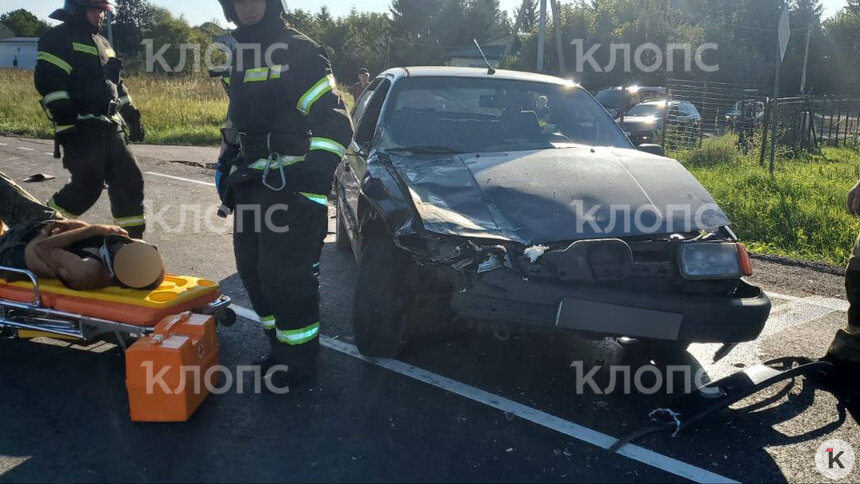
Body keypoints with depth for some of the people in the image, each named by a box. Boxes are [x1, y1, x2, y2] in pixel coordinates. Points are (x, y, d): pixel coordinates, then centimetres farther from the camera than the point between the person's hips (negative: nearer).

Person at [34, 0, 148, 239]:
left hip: (109, 127, 8)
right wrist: (64, 119, -23)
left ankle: (132, 239, 11)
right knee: (87, 185, -11)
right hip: (81, 129, -8)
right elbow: (49, 82, -14)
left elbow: (117, 85, 29)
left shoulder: (102, 43, 23)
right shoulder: (59, 39, -3)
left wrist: (132, 116, 24)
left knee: (130, 179, 3)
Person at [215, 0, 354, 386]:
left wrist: (314, 183, -26)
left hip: (291, 189, -8)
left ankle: (300, 357, 13)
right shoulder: (242, 54, 17)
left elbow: (334, 122, -17)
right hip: (252, 187, 9)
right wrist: (225, 165, 23)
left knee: (286, 277, -5)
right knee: (254, 271, 13)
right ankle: (280, 345, 30)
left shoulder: (298, 52, -10)